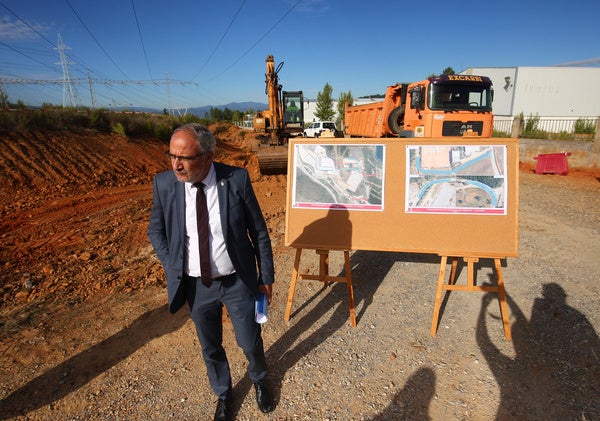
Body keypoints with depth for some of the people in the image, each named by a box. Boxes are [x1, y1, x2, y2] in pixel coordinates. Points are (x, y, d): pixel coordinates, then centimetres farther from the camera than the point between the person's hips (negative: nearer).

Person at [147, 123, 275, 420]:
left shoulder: (236, 179, -17)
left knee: (250, 343, 16)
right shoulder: (164, 183, -11)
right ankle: (222, 393, 51)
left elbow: (259, 231, -8)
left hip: (238, 282, -1)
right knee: (210, 347, 21)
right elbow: (155, 230, 6)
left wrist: (266, 277, -3)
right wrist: (172, 268, -3)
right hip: (196, 286, 2)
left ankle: (259, 380, 51)